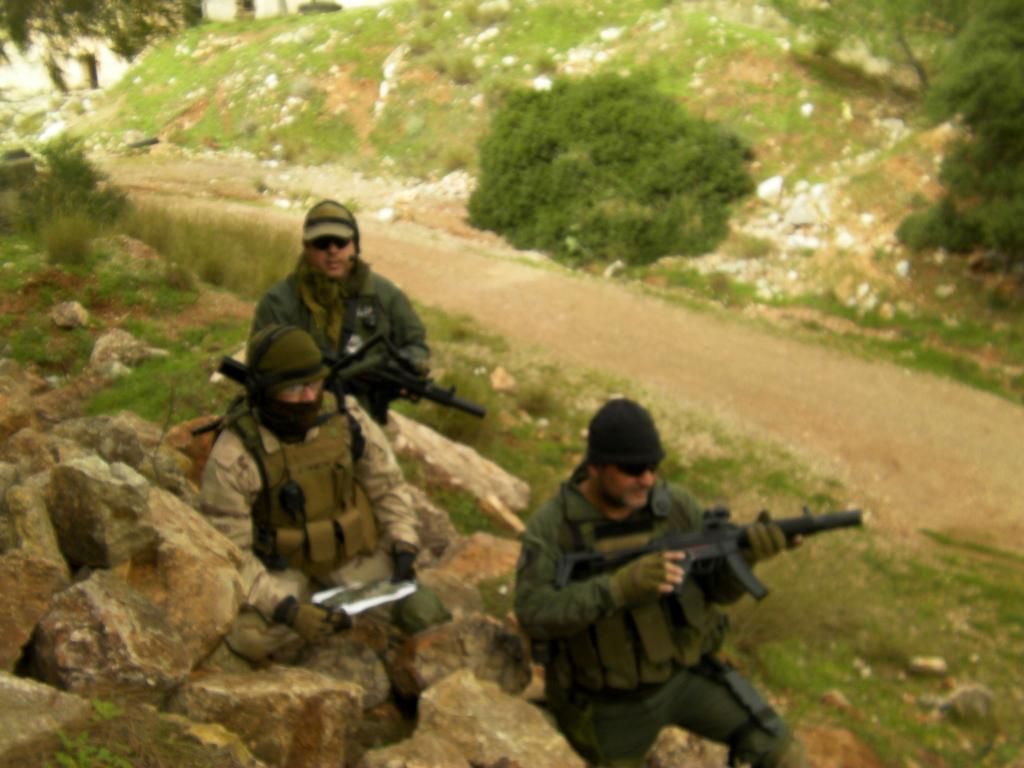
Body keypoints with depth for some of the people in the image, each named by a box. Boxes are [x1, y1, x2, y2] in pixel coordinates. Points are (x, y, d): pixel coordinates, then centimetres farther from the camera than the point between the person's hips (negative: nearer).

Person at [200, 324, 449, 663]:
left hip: (356, 551, 3)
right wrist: (285, 608, -29)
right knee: (254, 637, -29)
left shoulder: (346, 422, -10)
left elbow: (388, 486, 5)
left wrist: (404, 546, -7)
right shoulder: (234, 456, -22)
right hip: (281, 566, -2)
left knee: (424, 614, -12)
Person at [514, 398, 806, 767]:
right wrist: (621, 587, -42)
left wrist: (746, 552, -28)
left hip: (683, 674, 2)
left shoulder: (676, 505, -10)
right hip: (610, 701, -2)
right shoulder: (552, 526, -18)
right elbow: (535, 614, -29)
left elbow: (719, 587, -5)